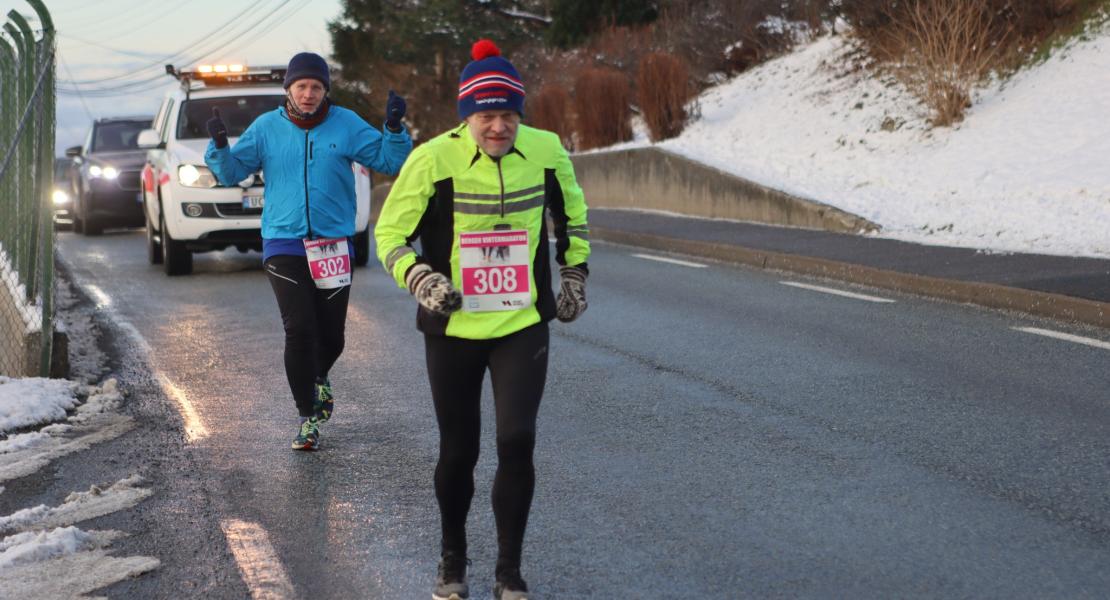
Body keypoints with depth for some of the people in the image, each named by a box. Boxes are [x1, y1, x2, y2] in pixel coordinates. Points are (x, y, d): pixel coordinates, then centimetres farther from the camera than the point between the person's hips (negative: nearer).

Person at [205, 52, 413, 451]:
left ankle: (317, 379, 43)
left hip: (334, 245, 1)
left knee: (331, 337, 8)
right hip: (284, 244, -1)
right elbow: (232, 173, 5)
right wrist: (219, 147, -13)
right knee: (299, 331, -13)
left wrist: (394, 129, -18)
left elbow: (389, 162, -1)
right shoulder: (267, 127, 3)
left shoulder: (346, 125, 1)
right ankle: (308, 416, -1)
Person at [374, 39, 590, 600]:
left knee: (517, 442, -10)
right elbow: (390, 232, -6)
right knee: (458, 451, 8)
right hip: (453, 329, -1)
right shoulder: (434, 158, -14)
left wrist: (575, 274, 16)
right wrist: (420, 279, -21)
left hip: (523, 326, 1)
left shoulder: (546, 151, -5)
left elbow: (571, 211, 16)